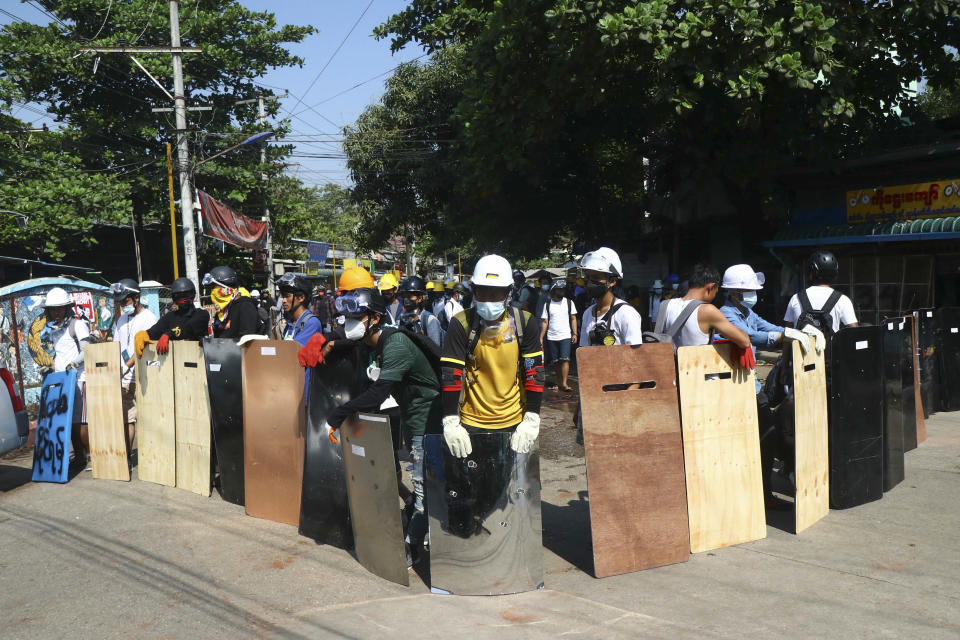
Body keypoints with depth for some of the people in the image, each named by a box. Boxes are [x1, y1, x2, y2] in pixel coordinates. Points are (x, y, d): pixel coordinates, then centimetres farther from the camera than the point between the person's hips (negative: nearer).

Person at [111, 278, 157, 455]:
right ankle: (126, 453, 13)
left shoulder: (148, 318, -5)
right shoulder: (123, 319, 18)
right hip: (123, 378, 7)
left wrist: (127, 366, -22)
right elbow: (116, 346, 20)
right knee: (126, 418, 7)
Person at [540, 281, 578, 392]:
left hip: (565, 336, -1)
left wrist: (575, 334, -1)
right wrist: (541, 337, -1)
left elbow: (573, 319, 9)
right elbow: (545, 322, 6)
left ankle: (564, 383, -15)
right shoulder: (548, 305, 6)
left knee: (565, 359, -14)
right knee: (556, 362, 4)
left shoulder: (569, 302, 7)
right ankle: (559, 382, 13)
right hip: (551, 337, 1)